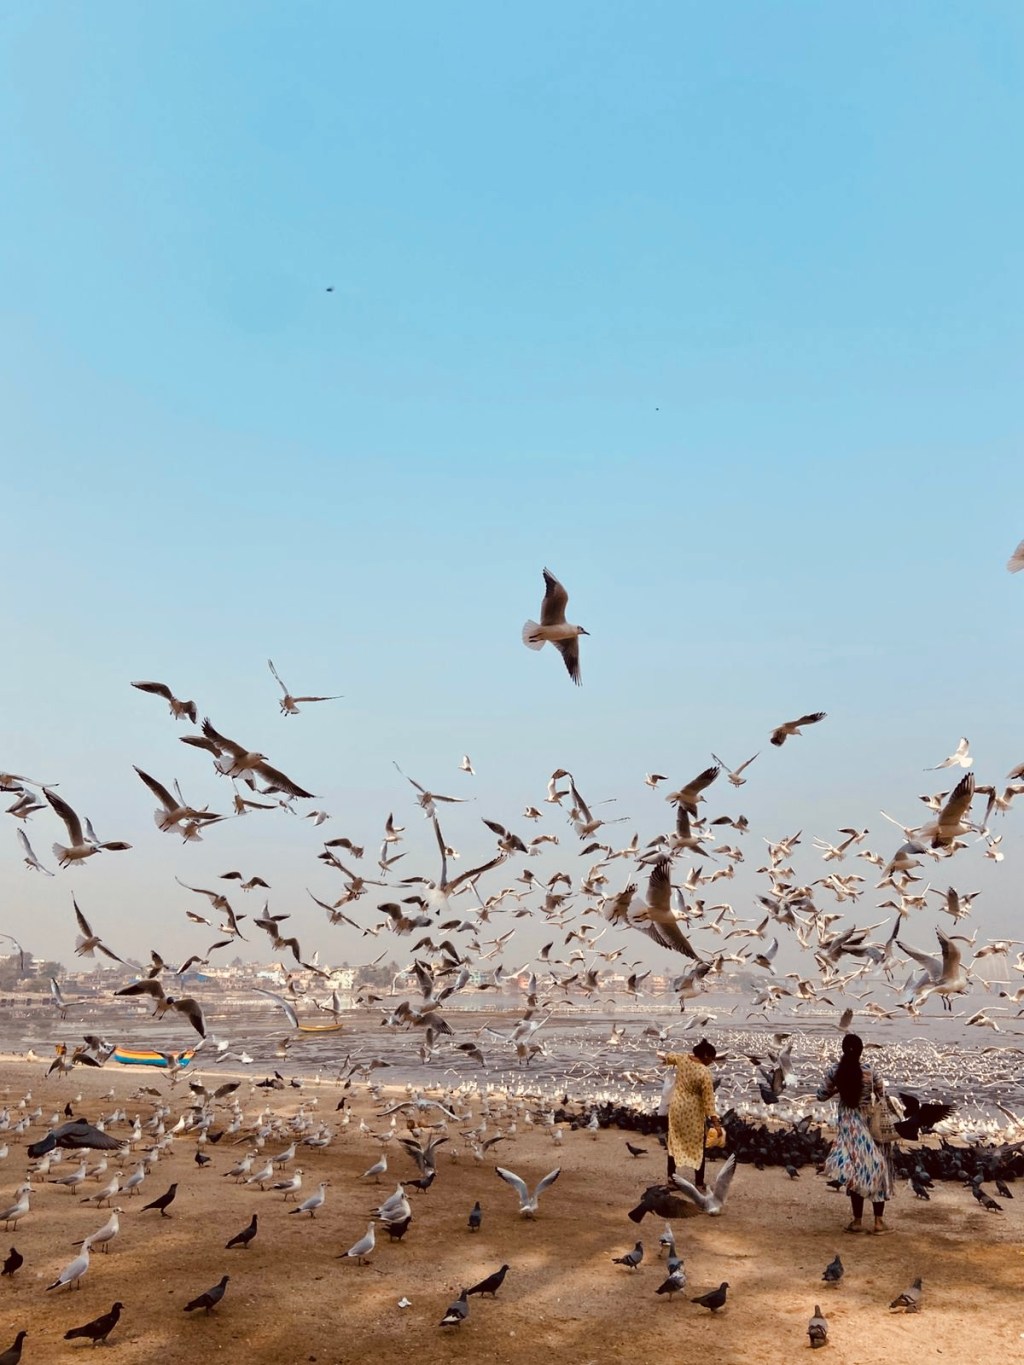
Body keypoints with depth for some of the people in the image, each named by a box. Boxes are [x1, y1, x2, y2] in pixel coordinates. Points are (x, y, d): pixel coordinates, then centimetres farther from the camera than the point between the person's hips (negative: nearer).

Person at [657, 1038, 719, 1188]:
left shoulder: (682, 1058, -9)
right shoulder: (704, 1072, -24)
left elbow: (667, 1057, 14)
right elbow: (708, 1099, -23)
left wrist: (664, 1057, 40)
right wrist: (715, 1122, -18)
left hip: (676, 1107, 5)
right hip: (694, 1112, -5)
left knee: (675, 1141, 20)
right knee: (698, 1145, 10)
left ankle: (671, 1175, 29)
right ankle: (699, 1183, 14)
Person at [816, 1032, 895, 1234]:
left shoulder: (834, 1070, -10)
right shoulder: (870, 1070, -14)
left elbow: (822, 1095, -1)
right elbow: (882, 1096, -1)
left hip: (849, 1124, 2)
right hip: (871, 1123, -2)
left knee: (855, 1170, 11)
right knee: (876, 1168, 9)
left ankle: (857, 1220, 15)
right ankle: (879, 1221, 12)